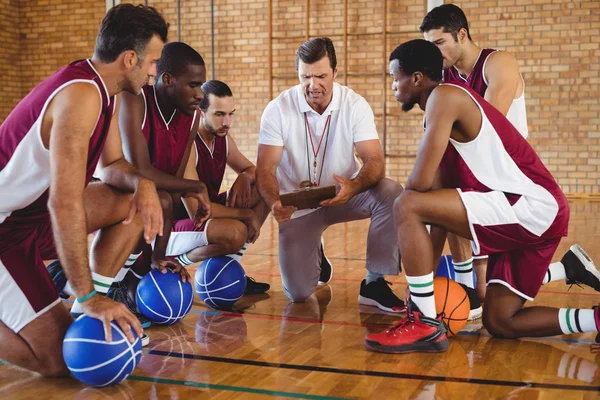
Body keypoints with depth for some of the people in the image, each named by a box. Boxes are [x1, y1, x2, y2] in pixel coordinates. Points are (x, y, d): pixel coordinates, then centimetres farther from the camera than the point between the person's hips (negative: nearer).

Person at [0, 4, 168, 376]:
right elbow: (64, 203, -31)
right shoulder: (81, 95, -27)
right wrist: (87, 295, -28)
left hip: (34, 211, 10)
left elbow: (112, 164, 14)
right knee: (60, 358, -12)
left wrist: (142, 183, -11)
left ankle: (93, 313, 10)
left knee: (133, 201, 6)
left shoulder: (107, 91, 3)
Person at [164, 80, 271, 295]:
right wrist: (247, 215, -20)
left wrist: (245, 178, -9)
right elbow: (196, 210, -30)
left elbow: (252, 169, 17)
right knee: (235, 232, -35)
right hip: (171, 229, -9)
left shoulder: (223, 138, 1)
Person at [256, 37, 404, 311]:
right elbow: (265, 168, -17)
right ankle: (314, 257, 27)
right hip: (298, 205, -1)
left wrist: (354, 187, -42)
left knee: (390, 193, -30)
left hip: (343, 195, 1)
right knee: (298, 293, -11)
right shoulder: (277, 110, -14)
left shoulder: (355, 105, -12)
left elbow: (374, 160, -19)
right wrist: (274, 202, -40)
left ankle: (374, 284, -16)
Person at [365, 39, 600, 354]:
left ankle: (426, 325, -13)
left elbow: (421, 183, -18)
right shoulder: (446, 117, 19)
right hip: (538, 213, 10)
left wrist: (405, 210, 5)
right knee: (499, 323, 16)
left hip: (531, 207, -10)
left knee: (406, 206, -20)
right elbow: (440, 199, 18)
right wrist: (428, 272, 16)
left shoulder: (444, 96, -10)